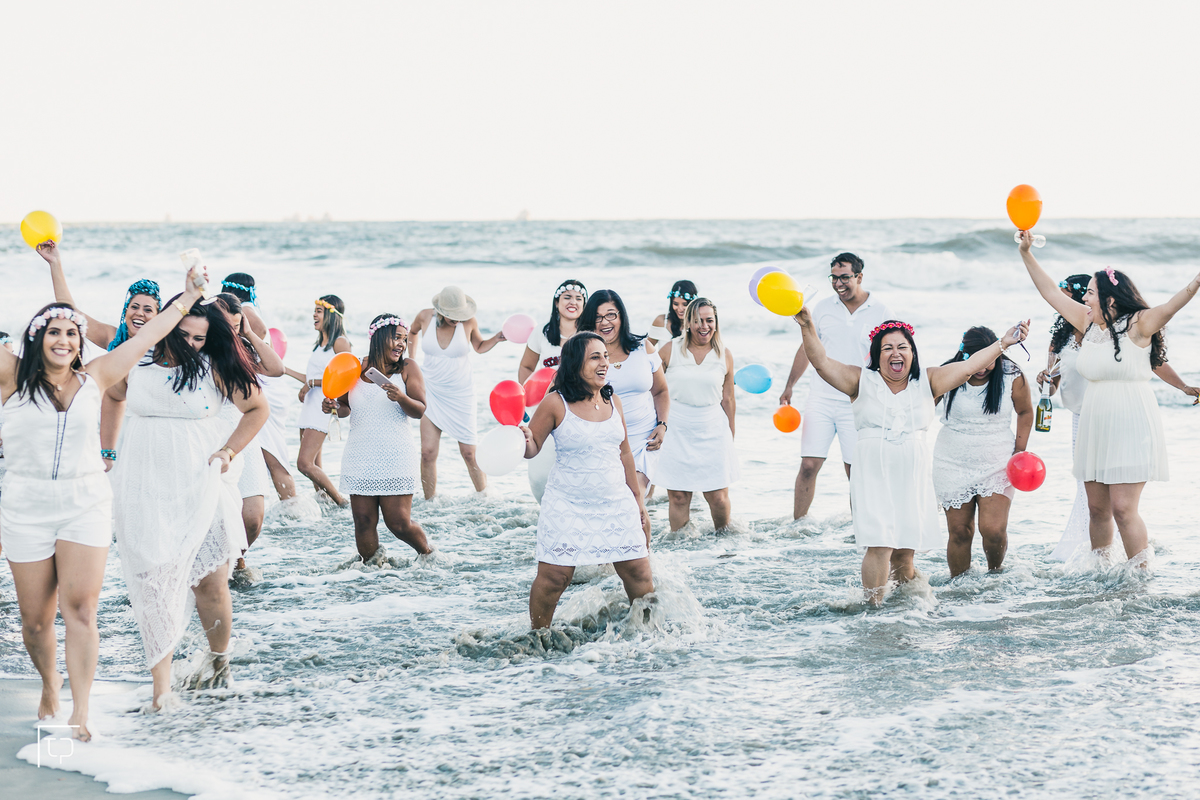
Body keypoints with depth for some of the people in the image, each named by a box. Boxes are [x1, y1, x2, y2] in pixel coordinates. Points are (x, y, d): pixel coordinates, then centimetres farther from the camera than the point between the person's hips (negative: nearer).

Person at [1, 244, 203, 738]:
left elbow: (146, 336, 12)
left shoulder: (94, 379, 5)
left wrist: (188, 298, 15)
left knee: (80, 609, -11)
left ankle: (80, 713, -9)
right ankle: (49, 684, 35)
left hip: (86, 506, 0)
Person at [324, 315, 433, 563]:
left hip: (396, 458, -2)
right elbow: (345, 407, 17)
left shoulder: (407, 368, 0)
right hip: (360, 457, 2)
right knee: (363, 522, 0)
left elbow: (419, 411, -5)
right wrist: (334, 407, -6)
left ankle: (428, 554, 24)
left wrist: (401, 398, -25)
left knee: (399, 523, -3)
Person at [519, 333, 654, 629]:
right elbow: (532, 447, -4)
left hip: (616, 504, 5)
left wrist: (638, 500, 18)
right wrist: (525, 441, -28)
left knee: (638, 572, 6)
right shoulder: (556, 404, -10)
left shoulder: (612, 401, 6)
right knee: (554, 577, -4)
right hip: (568, 507, -4)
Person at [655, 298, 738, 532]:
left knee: (718, 497, -1)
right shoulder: (670, 350, 0)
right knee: (678, 497, -1)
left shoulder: (724, 355, 4)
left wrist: (731, 440, 14)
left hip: (712, 432, 1)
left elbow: (728, 399, 11)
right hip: (676, 432, -1)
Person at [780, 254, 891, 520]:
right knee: (809, 465, -5)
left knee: (856, 471, 0)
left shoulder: (880, 312, -1)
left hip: (857, 405, -2)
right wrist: (789, 387, 15)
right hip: (821, 398, 2)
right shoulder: (823, 308, 5)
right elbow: (807, 348, 15)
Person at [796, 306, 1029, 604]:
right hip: (874, 476, -2)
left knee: (904, 554, 2)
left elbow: (967, 367, 4)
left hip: (913, 478, 2)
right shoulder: (861, 381, 5)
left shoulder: (927, 382, 9)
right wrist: (808, 328, -17)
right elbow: (822, 363, -4)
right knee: (880, 547, -14)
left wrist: (1004, 343, -3)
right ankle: (872, 609, -4)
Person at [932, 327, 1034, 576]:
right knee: (959, 531, 1)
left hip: (996, 464, 0)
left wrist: (1020, 451, 3)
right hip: (953, 463, 0)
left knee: (994, 529, -11)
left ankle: (995, 573, 18)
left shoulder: (1012, 376, -7)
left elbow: (1025, 411, 10)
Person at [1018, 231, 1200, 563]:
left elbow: (1169, 308, -26)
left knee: (1123, 509, -11)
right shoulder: (1089, 323, 10)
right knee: (1097, 509, 10)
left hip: (1131, 428, -7)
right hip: (1095, 428, 7)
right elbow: (1052, 292, 18)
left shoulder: (1138, 324, -9)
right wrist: (1026, 254, 18)